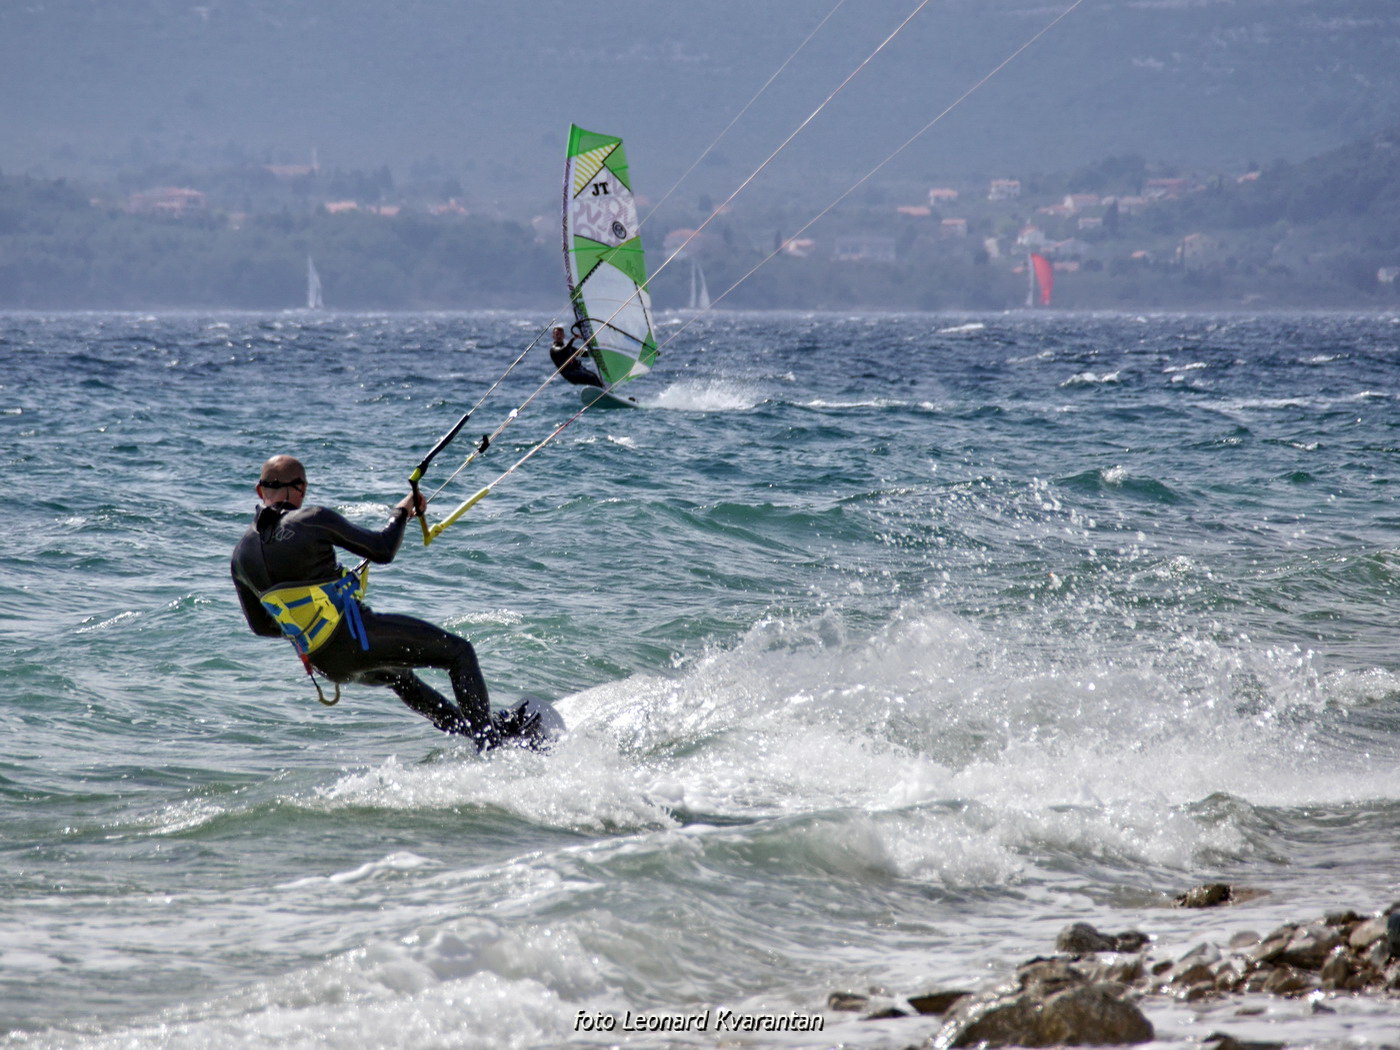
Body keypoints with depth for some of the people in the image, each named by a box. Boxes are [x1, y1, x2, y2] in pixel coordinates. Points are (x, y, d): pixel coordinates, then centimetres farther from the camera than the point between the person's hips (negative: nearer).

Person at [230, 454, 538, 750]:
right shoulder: (313, 520, -12)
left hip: (327, 665, 7)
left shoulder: (241, 555, 6)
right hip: (355, 635, -7)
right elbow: (383, 551, -6)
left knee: (398, 675, 36)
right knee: (459, 652, 3)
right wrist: (402, 512, 13)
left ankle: (464, 725, 42)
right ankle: (488, 735, -2)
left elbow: (260, 625, 16)